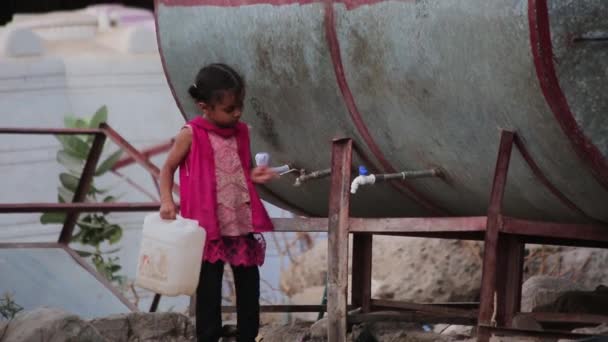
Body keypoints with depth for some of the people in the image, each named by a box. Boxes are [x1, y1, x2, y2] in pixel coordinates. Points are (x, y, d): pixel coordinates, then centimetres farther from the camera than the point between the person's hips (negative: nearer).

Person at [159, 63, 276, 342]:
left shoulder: (240, 133, 6)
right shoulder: (192, 135, -9)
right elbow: (168, 168, -1)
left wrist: (253, 175, -2)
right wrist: (166, 201, -14)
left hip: (242, 224, 5)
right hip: (209, 227, -5)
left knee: (249, 285, 7)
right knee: (208, 289, 2)